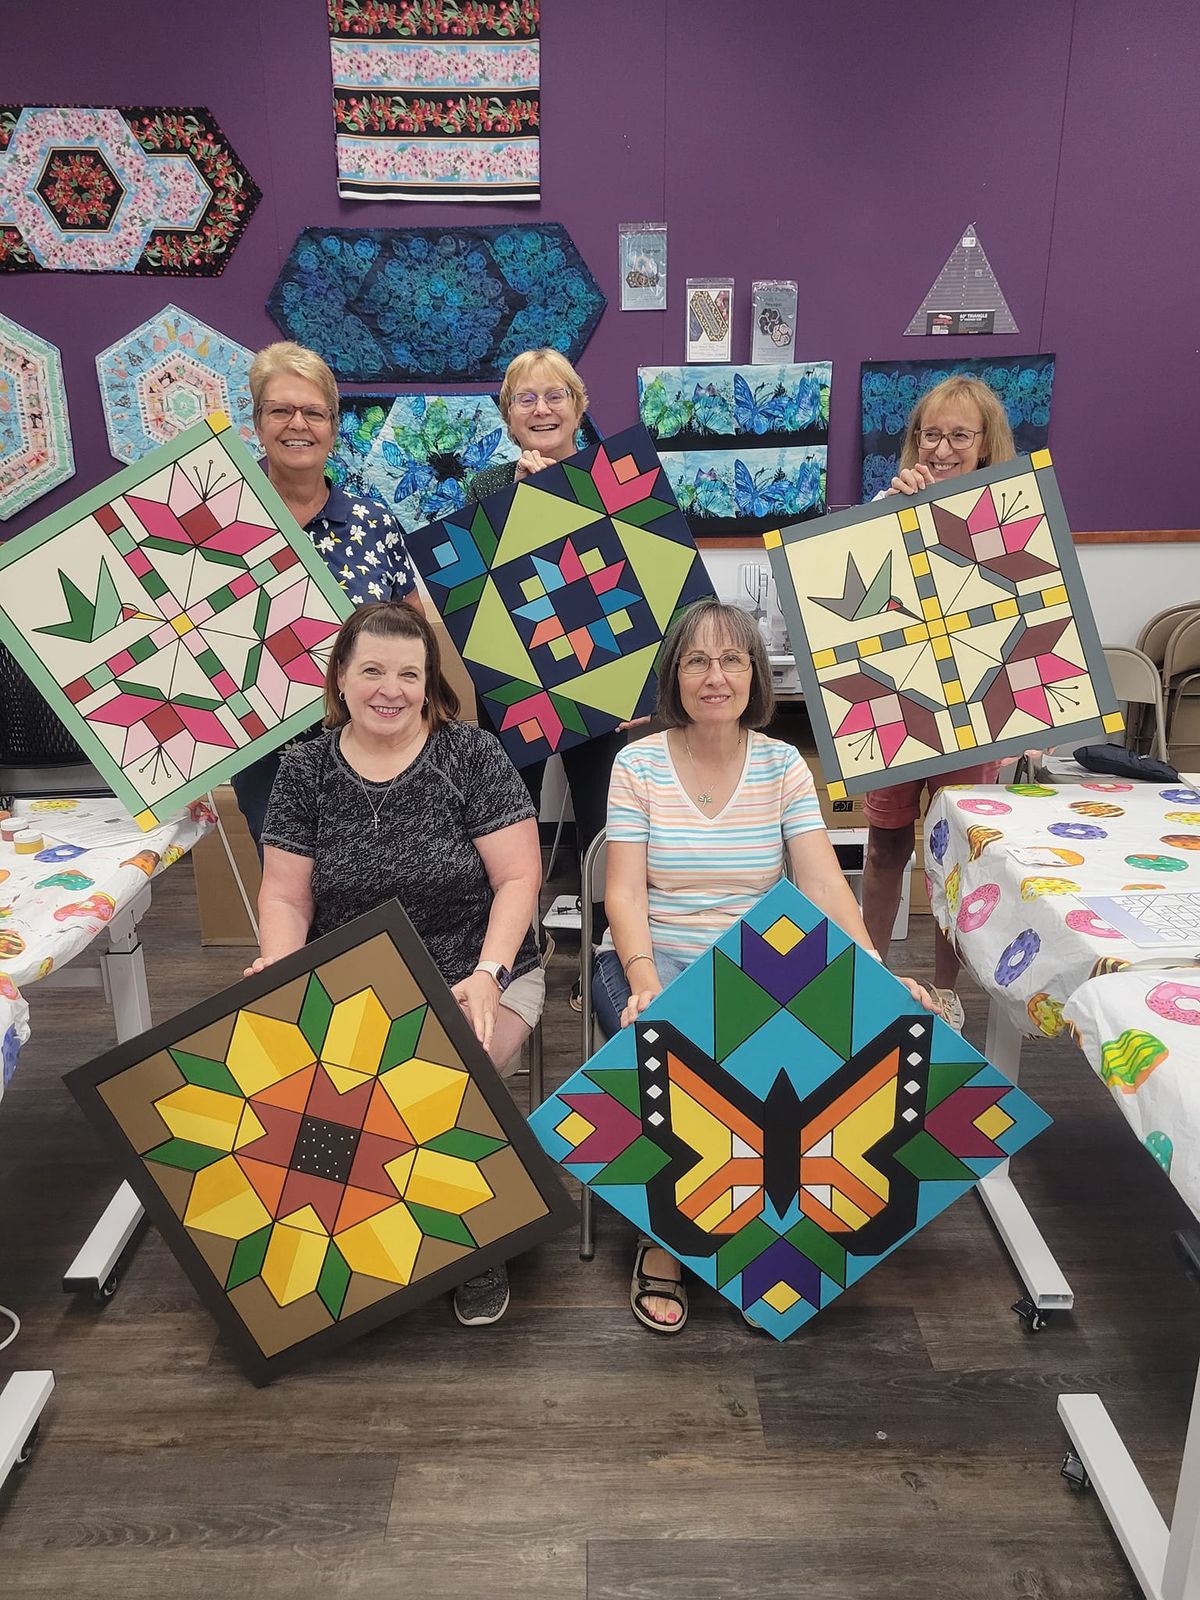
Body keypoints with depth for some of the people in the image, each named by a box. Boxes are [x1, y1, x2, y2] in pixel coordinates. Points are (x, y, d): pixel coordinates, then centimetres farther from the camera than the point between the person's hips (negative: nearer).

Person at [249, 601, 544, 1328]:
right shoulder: (304, 770, 4)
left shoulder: (473, 756, -4)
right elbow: (285, 896, 4)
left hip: (474, 981, -2)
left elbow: (518, 877, -6)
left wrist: (486, 975, -19)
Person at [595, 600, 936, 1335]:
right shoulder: (638, 763, -1)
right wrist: (644, 981, -26)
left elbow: (825, 886, -5)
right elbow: (625, 892, -8)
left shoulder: (783, 765, 3)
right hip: (653, 957, -1)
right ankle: (664, 1242, -4)